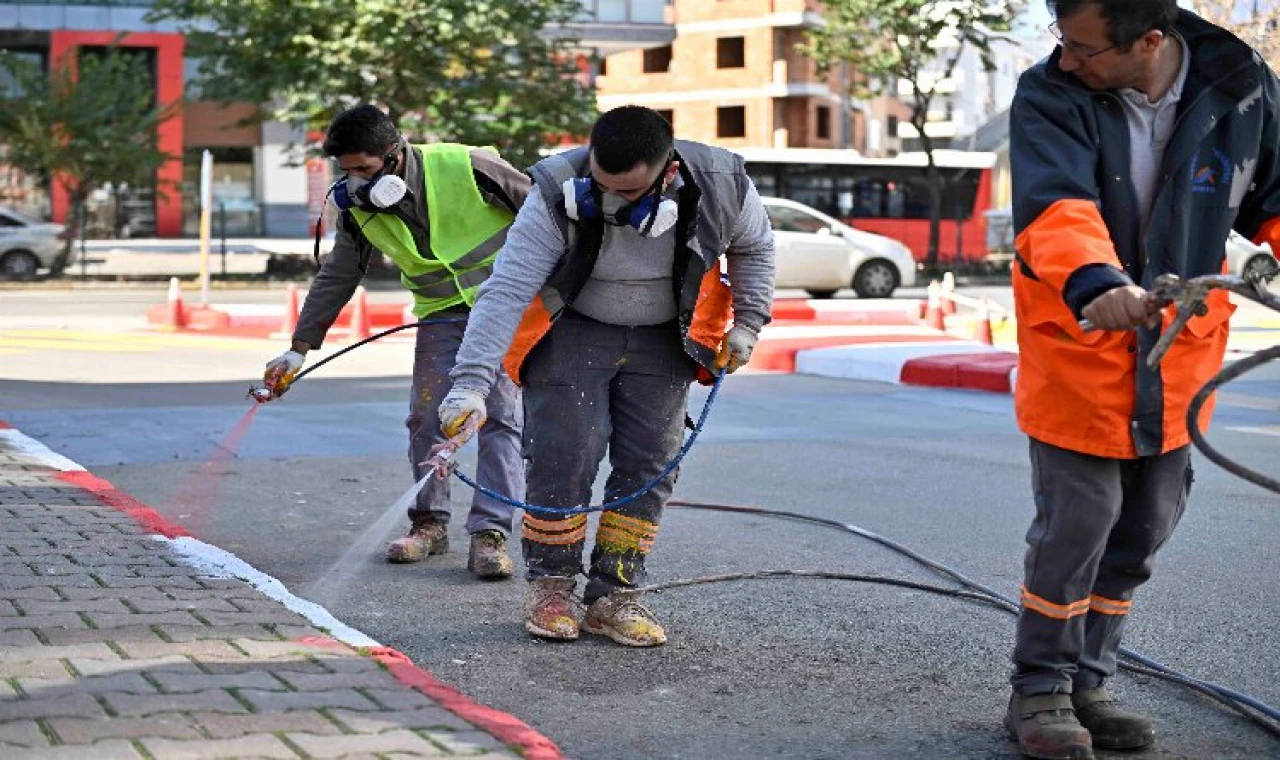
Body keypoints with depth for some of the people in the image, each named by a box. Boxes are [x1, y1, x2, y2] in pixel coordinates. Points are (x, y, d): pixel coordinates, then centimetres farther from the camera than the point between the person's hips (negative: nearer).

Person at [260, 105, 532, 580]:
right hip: (441, 313, 5)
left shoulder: (466, 167, -21)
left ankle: (490, 533, -10)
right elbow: (336, 279, 5)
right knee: (426, 417, -2)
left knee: (500, 415, -10)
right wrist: (299, 348, 4)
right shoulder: (358, 208, -5)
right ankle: (430, 523, 13)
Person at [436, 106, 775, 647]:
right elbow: (506, 290, -32)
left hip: (661, 339, 3)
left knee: (649, 466, -3)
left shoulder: (721, 187, -23)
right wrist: (471, 384, -39)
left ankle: (613, 598, 7)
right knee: (563, 456, -12)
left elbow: (754, 246, 2)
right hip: (571, 331, -2)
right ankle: (551, 588, 7)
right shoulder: (558, 195, -31)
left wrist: (748, 322, -3)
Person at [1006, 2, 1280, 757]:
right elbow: (1055, 206, -37)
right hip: (1078, 344, -4)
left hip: (1180, 348, 4)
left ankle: (1087, 684, 29)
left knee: (1143, 530, 12)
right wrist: (1097, 285, -55)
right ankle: (1041, 689, 16)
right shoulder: (1050, 95, -20)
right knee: (1076, 524, -4)